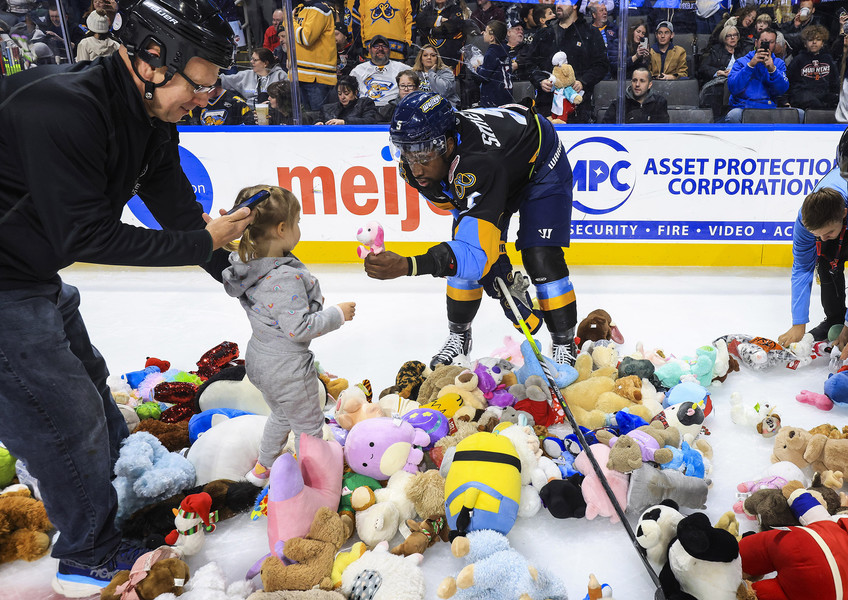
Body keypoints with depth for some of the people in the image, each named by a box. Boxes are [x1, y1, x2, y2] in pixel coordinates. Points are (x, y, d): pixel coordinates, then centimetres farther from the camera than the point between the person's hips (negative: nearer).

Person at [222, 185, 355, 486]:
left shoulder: (248, 266, -4)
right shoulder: (286, 278, -31)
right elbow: (299, 328, -29)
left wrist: (308, 301, 8)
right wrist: (337, 314, -18)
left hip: (259, 360, 9)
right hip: (287, 370, -9)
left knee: (281, 415, 32)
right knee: (309, 426, 14)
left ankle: (263, 467, 49)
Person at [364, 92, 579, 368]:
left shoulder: (479, 163, -48)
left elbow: (476, 252, -53)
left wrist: (407, 266, -68)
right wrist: (499, 272, -9)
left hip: (540, 166, -6)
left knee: (541, 259, -19)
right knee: (460, 253, -5)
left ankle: (565, 346, 0)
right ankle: (459, 336, 16)